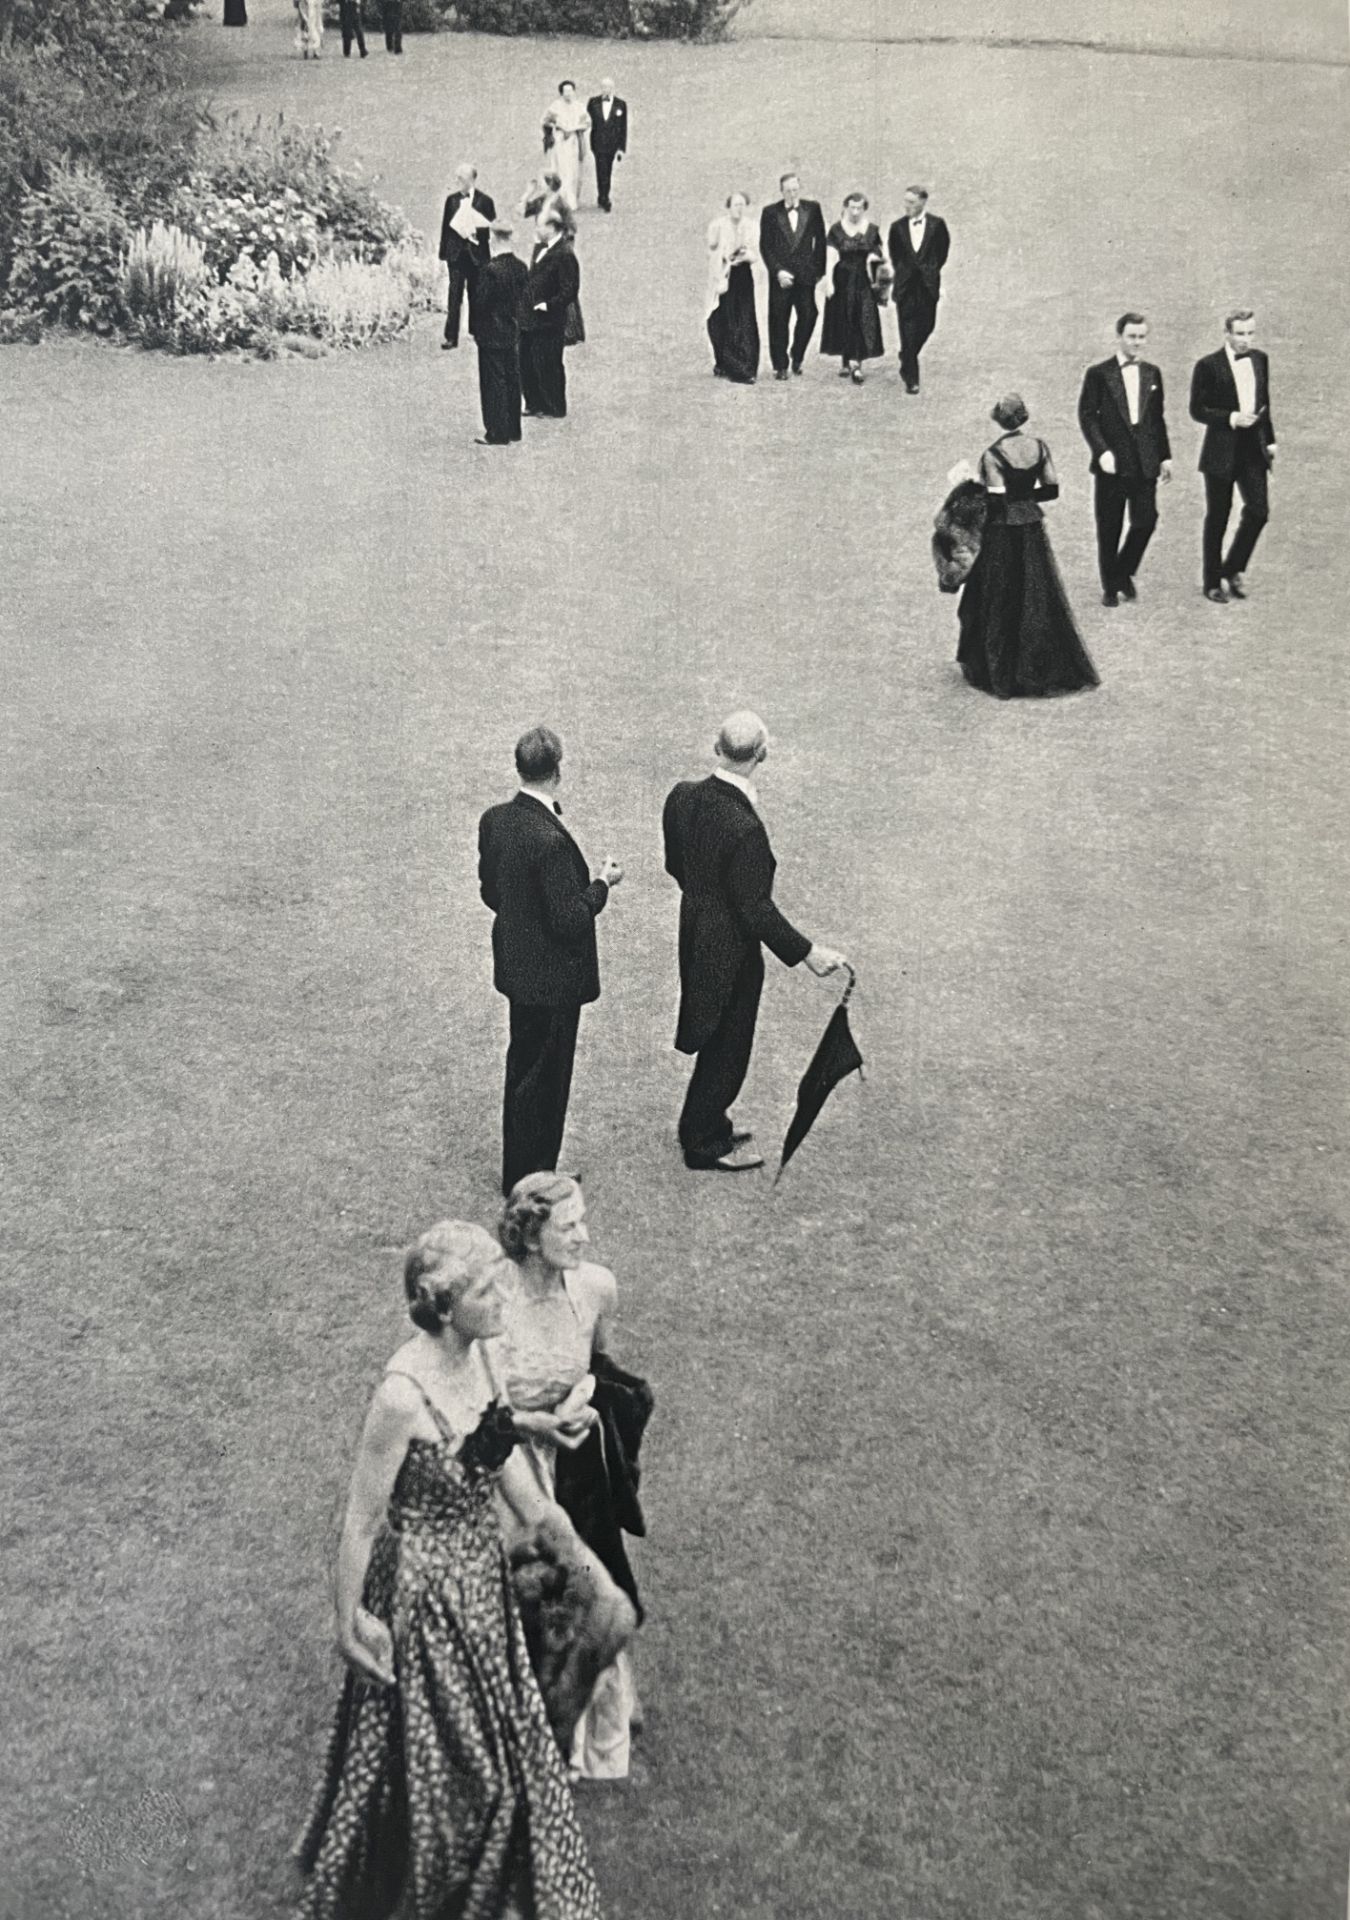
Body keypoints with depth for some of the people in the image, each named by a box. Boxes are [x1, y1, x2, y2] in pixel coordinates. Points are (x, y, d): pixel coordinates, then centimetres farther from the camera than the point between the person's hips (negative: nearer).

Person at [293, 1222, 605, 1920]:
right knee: (428, 1747, 13)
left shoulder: (479, 1353, -8)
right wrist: (348, 1621, -12)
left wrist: (545, 1523, 14)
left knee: (496, 1732, 23)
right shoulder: (403, 1392, -31)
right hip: (423, 1582, -7)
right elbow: (363, 1518, -21)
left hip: (480, 1568, 7)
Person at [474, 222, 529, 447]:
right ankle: (513, 429, 22)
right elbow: (522, 298, 8)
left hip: (492, 335, -7)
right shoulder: (521, 267, 1)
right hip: (513, 333, 7)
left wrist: (476, 331, -5)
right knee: (512, 380, 14)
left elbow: (481, 303, -17)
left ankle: (497, 433, 4)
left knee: (494, 382, 0)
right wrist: (515, 322, 16)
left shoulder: (491, 270, -20)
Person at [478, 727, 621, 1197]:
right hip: (551, 978, -9)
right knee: (542, 1079, 7)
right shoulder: (551, 840, -29)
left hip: (516, 967, 9)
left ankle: (519, 1173, 37)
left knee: (523, 1071, 23)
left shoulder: (494, 820, -3)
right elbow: (570, 921, -25)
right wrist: (602, 884, -10)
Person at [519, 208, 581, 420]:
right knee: (526, 364, 15)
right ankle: (534, 404, 29)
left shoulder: (564, 255, -18)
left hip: (548, 323, -9)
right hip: (529, 320, 9)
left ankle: (555, 410, 15)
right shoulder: (540, 247, 10)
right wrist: (525, 303, 9)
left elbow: (569, 291, -20)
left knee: (547, 367, 2)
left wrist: (547, 305, -18)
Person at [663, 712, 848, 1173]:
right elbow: (756, 908, -26)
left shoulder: (683, 796, -8)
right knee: (726, 1045, 11)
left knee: (715, 1038, 26)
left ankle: (704, 1123, 43)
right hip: (730, 949, -8)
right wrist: (806, 953, -20)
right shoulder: (744, 827, -31)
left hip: (694, 935, 8)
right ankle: (706, 1146, 27)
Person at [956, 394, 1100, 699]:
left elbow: (996, 502, -20)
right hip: (1032, 528, 5)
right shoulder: (1039, 447, -2)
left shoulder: (992, 455, -18)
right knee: (1038, 600, 14)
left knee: (998, 604, 8)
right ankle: (1045, 668, 20)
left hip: (1002, 532, -5)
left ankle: (1000, 672, 15)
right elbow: (1052, 490, 2)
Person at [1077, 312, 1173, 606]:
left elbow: (1158, 418, 15)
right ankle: (1110, 587, 15)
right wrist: (1102, 451, -16)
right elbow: (1087, 416, -6)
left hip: (1145, 462, 3)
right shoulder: (1098, 374, -3)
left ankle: (1124, 572, 19)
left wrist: (1165, 456, 12)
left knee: (1146, 521, -4)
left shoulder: (1152, 373, 11)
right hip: (1112, 462, -3)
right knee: (1109, 528, 2)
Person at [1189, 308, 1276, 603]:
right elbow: (1197, 410, -8)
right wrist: (1231, 418, -19)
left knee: (1258, 510, -5)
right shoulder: (1208, 366, -9)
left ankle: (1233, 569, 14)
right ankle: (1213, 583, 15)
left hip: (1253, 449, 4)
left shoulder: (1260, 359, 8)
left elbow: (1264, 402, 17)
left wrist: (1270, 440, 14)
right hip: (1221, 451, -4)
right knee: (1217, 519, 4)